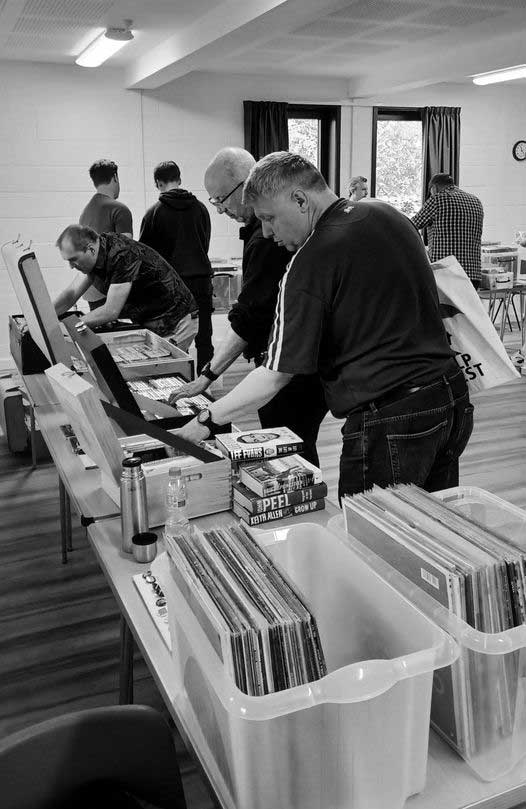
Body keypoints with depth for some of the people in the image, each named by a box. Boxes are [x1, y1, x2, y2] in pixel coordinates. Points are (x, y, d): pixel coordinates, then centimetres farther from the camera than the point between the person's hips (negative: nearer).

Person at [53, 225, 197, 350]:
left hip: (175, 326, -8)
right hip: (149, 324, 9)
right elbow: (71, 293, 4)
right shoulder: (96, 256, -1)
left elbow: (111, 312, -28)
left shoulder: (122, 256, -29)